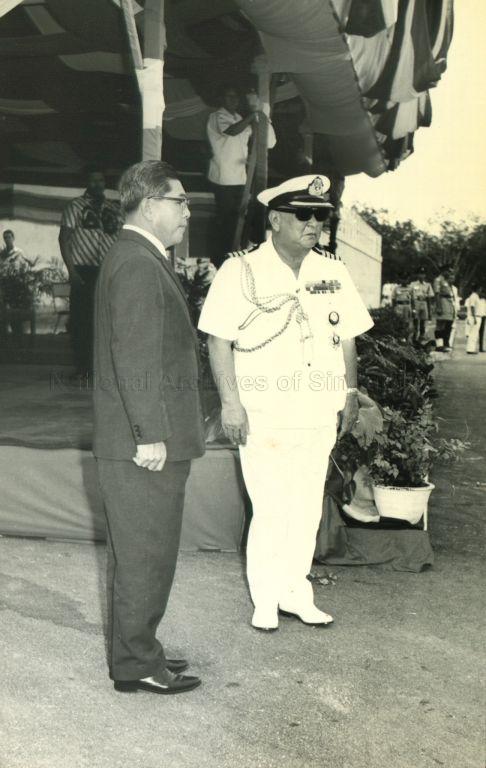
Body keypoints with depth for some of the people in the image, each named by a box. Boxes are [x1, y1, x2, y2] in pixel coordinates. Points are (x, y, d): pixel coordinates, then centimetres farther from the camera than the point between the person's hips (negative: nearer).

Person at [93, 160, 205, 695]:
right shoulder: (139, 265, -16)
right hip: (144, 446, -11)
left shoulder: (139, 259, 17)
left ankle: (133, 653, 29)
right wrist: (151, 435, -22)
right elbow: (136, 358, -23)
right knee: (146, 557, 0)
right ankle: (136, 665, 11)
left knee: (135, 554, 17)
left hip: (140, 442, 11)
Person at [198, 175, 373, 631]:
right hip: (263, 418, -5)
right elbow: (218, 340, -7)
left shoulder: (333, 273, 11)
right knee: (271, 511, -4)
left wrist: (350, 394, 13)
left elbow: (346, 338, 18)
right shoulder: (241, 272, -4)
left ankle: (295, 593, 26)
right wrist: (230, 401, -13)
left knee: (308, 509, 10)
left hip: (318, 418, 5)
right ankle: (265, 600, 13)